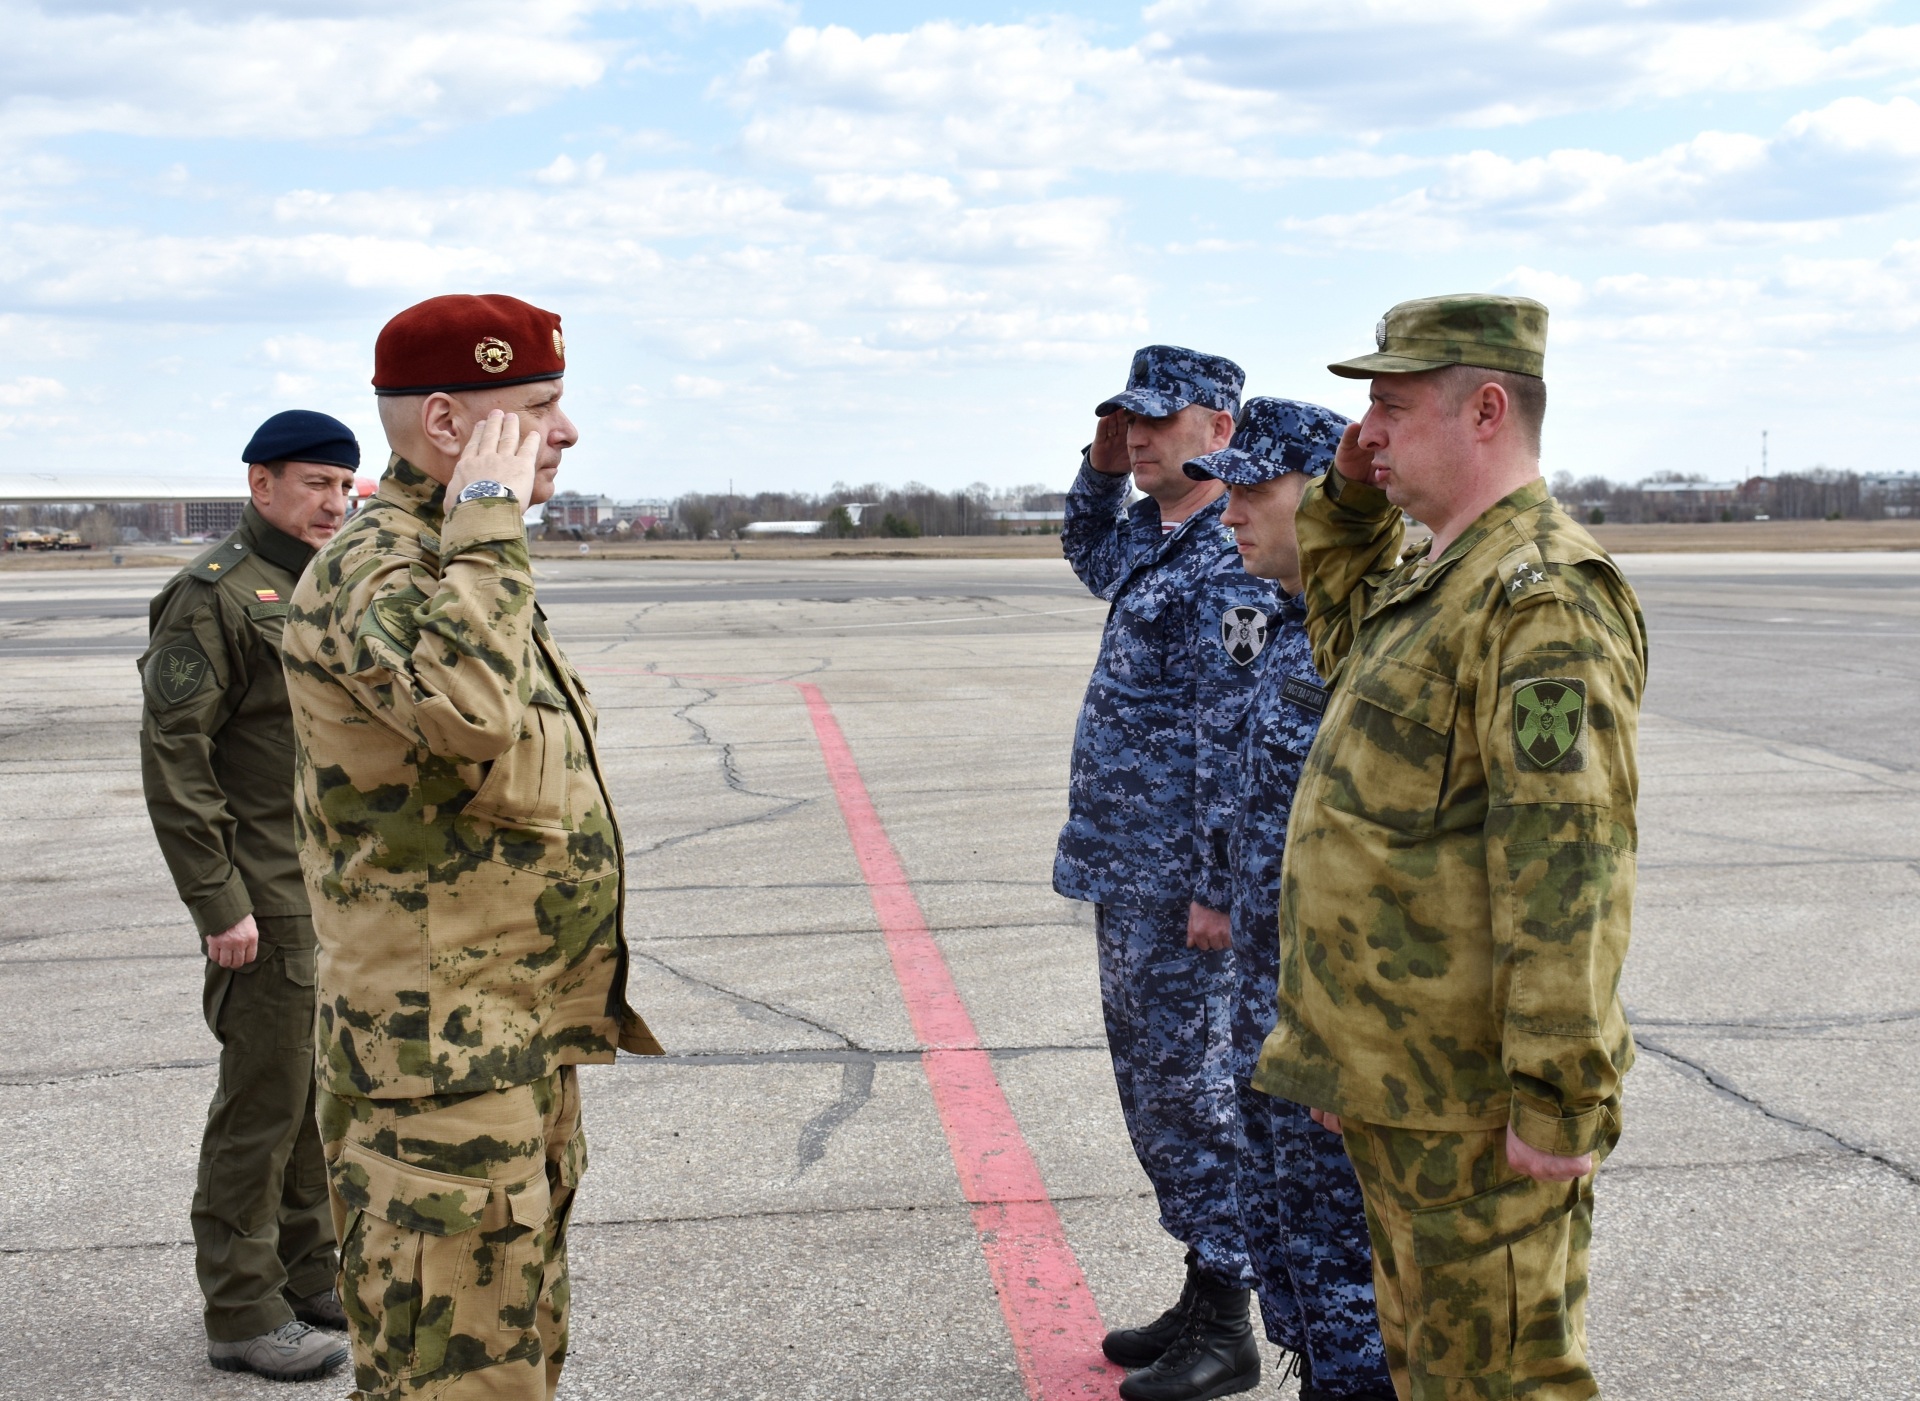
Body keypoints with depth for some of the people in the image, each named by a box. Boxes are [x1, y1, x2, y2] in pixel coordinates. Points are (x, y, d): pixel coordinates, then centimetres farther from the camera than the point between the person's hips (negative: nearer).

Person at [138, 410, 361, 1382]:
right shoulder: (214, 597, -13)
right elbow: (173, 760, -17)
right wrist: (219, 902, -19)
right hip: (269, 902, -8)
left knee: (325, 1090, 15)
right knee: (264, 1101, -1)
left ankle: (309, 1272, 29)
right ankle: (242, 1313, 10)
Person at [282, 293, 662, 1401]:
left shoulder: (457, 561, 16)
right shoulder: (370, 566, -17)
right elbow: (470, 707, -40)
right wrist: (489, 518, -27)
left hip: (526, 1043, 10)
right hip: (443, 1053, -10)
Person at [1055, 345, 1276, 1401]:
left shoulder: (1231, 567, -17)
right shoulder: (1151, 538, 12)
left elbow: (1232, 740, -21)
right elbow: (1089, 556, 36)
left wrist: (1216, 886, -22)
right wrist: (1102, 469, 18)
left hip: (1178, 879, -10)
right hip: (1125, 873, 10)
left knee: (1186, 1086, -2)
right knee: (1151, 1084, 16)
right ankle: (1201, 1298, 28)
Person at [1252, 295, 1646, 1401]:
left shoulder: (1542, 595, -21)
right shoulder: (1437, 575, 11)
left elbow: (1569, 871, -26)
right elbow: (1353, 652, 34)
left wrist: (1561, 1103, -26)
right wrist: (1351, 505, 17)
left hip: (1478, 1098, -10)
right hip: (1399, 1076, 10)